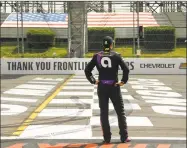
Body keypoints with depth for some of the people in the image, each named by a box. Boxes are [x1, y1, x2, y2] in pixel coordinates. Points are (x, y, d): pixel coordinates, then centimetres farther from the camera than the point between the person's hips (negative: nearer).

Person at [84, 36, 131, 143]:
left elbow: (87, 70, 1)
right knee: (120, 112, 8)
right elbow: (126, 69, -13)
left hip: (102, 87, 2)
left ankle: (107, 138, 8)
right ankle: (124, 137, 8)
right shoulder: (116, 56, -5)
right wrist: (124, 81, -4)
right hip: (114, 87, -2)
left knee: (104, 113, 8)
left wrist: (93, 81, 6)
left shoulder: (97, 56, 2)